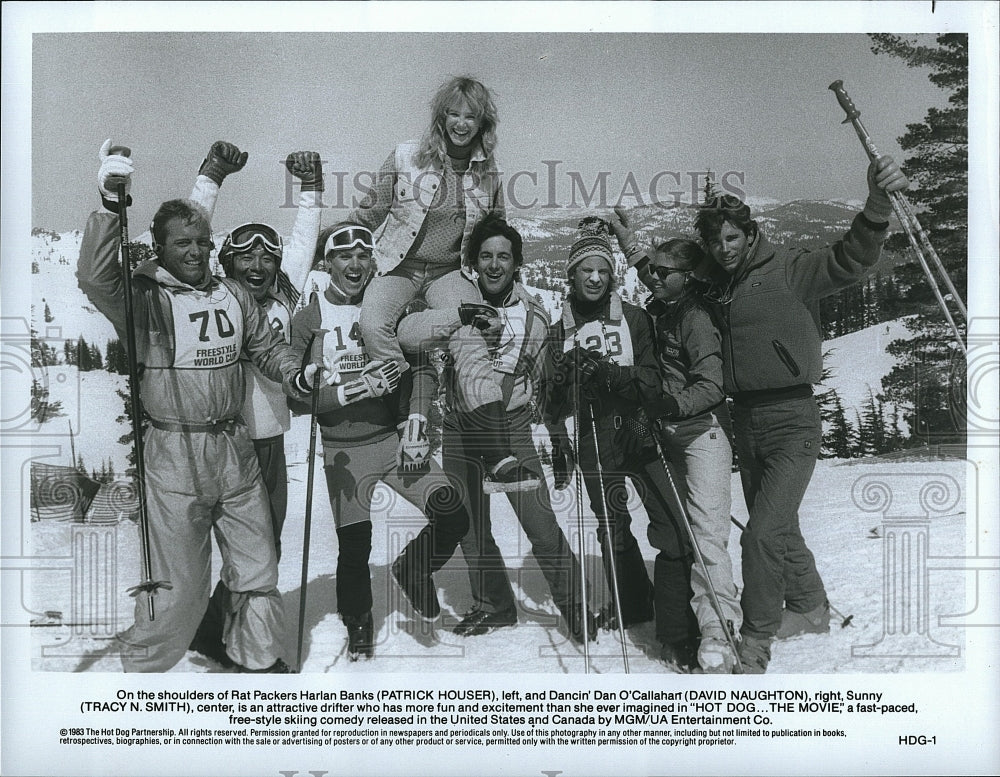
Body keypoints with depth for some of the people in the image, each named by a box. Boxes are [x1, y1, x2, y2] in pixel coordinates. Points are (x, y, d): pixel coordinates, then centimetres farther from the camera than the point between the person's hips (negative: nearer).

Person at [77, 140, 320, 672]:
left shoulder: (234, 294, 8)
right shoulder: (143, 298, -8)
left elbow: (266, 346, 18)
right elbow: (94, 277, -26)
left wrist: (295, 375, -1)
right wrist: (110, 206, -34)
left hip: (236, 448, 5)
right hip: (175, 453, -5)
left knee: (257, 566, 15)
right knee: (177, 579, 3)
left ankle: (258, 658, 36)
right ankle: (142, 664, 27)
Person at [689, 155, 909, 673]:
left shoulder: (788, 271, -6)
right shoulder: (716, 292, 12)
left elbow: (850, 260, -20)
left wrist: (877, 203, -37)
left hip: (792, 420, -6)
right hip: (745, 422, 7)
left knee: (763, 535, -13)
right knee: (779, 530, 18)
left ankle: (755, 644, 0)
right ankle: (809, 609, 39)